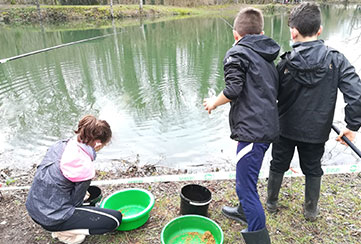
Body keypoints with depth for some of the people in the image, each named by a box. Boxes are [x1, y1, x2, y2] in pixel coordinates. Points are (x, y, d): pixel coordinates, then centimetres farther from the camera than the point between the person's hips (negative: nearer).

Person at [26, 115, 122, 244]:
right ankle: (65, 232, 0)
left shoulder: (59, 145, -4)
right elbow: (76, 201, -13)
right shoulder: (85, 168, -25)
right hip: (51, 218, -8)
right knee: (116, 218, -8)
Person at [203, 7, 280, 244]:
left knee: (245, 186, -2)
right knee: (248, 176, 27)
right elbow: (276, 92, 18)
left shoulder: (237, 53, -7)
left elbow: (233, 89, -18)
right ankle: (244, 211, 48)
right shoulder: (269, 57, 17)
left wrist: (215, 102, -1)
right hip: (269, 126, 10)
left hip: (252, 130, -10)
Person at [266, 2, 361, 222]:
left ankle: (271, 202, 39)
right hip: (317, 130, 1)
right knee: (313, 169, 21)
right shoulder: (337, 60, -13)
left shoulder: (285, 64, -16)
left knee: (278, 165, 20)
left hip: (285, 128, 0)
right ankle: (311, 210, 38)